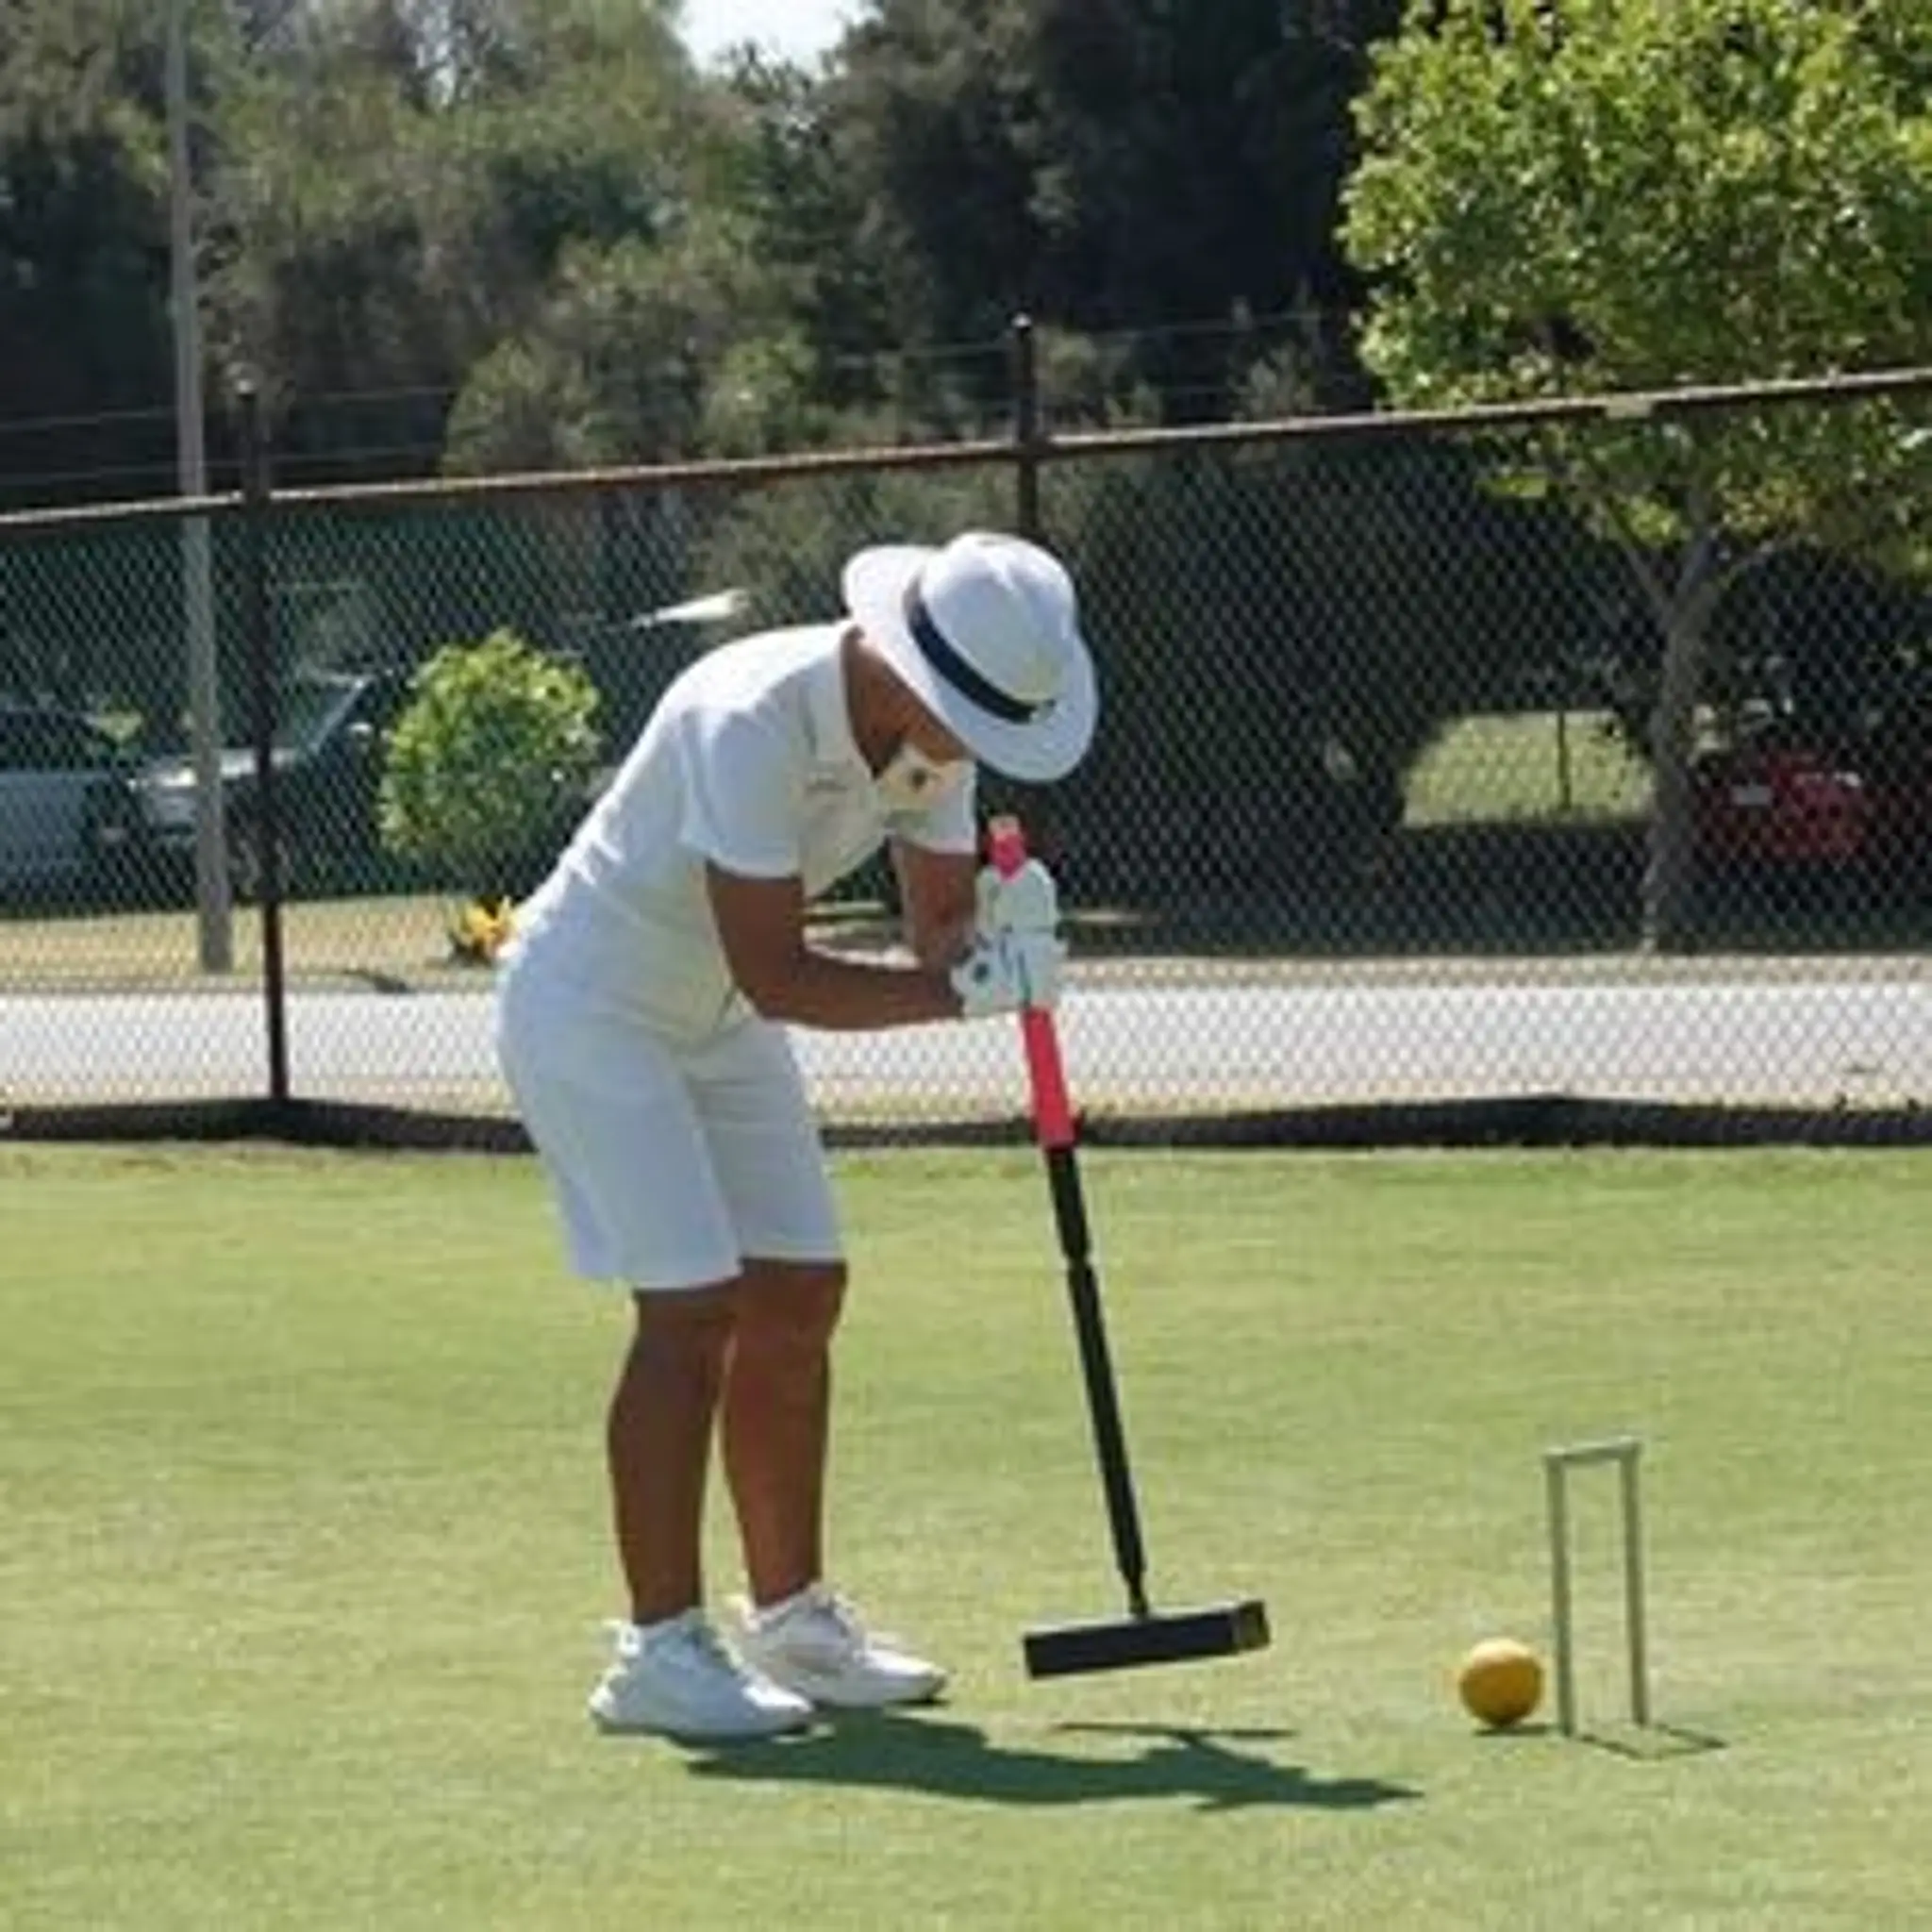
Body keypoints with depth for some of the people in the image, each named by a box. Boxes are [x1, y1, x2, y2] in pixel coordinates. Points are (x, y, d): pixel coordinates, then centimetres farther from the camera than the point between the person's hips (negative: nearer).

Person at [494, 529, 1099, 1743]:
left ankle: (790, 1615, 19)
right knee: (692, 1308, -16)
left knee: (799, 1299, 7)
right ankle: (660, 1650, -13)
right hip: (590, 1004, -8)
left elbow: (938, 926, -5)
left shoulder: (932, 731, -9)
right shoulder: (753, 723, -34)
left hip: (716, 1024, 8)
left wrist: (995, 939, -28)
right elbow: (776, 977, -33)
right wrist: (964, 988, -36)